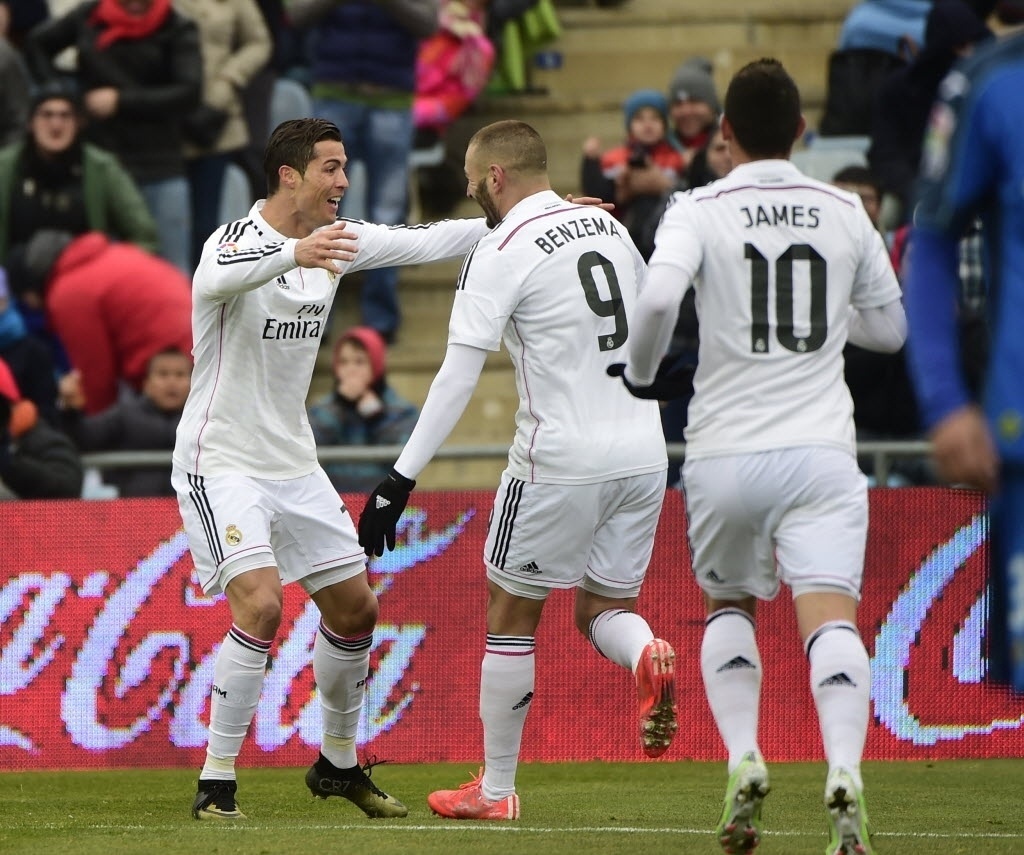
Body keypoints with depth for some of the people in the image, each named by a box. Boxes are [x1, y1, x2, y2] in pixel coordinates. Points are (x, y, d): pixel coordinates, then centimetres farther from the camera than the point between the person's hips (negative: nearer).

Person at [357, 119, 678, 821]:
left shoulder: (501, 253, -10)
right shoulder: (608, 227, 10)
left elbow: (458, 376, -16)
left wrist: (402, 479, -15)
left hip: (560, 463, -6)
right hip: (642, 454, 6)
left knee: (511, 613, 9)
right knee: (601, 609, 16)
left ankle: (496, 789, 16)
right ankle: (649, 657, -19)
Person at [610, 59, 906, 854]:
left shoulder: (700, 209, -1)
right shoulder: (845, 213, 8)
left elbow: (658, 296, -19)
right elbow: (890, 328, 19)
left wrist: (640, 375, 0)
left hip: (725, 453, 0)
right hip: (821, 450, 0)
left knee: (729, 606, 22)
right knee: (830, 616, -10)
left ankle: (744, 759, 3)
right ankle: (844, 769, -33)